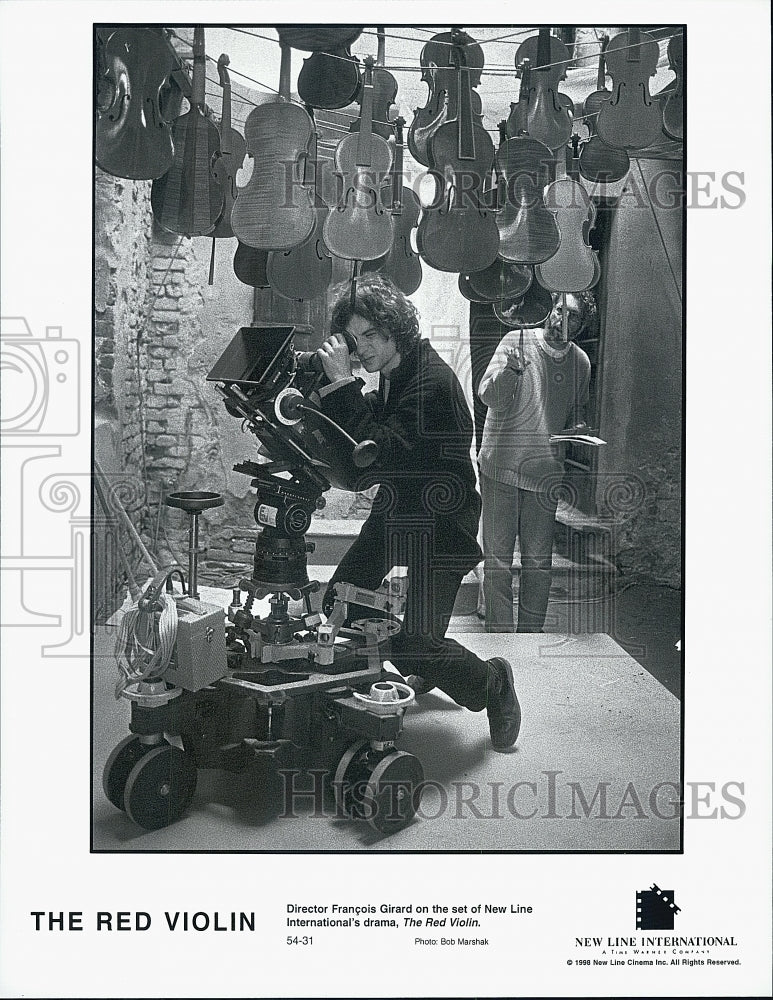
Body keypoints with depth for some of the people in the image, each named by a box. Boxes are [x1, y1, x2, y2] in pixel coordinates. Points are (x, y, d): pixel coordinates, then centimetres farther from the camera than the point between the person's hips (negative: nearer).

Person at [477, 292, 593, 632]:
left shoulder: (581, 362, 7)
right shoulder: (516, 341, -3)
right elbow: (487, 395, -10)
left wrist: (578, 429, -1)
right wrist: (511, 369, -30)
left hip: (545, 473, 3)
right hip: (500, 466, -2)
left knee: (539, 561, 6)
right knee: (497, 557, 1)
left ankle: (531, 634, 19)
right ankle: (499, 633, 13)